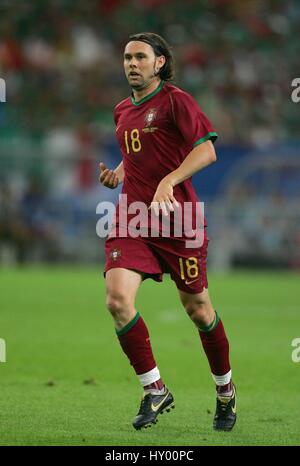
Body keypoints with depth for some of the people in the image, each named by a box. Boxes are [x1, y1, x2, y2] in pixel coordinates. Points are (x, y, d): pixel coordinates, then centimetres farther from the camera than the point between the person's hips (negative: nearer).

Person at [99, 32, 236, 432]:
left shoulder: (175, 100, -4)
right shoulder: (122, 111, 17)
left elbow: (207, 150, -15)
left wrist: (168, 181, -27)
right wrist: (116, 173, 12)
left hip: (177, 218, -5)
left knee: (197, 308, 4)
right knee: (117, 299, -17)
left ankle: (225, 390, 27)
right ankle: (155, 390, -4)